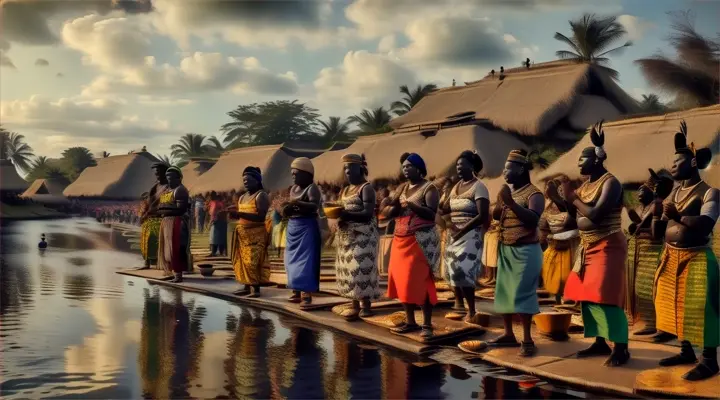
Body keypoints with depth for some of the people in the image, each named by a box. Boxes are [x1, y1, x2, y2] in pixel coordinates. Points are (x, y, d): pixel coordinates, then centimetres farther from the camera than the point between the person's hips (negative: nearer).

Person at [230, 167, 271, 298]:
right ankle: (247, 287, 11)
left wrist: (240, 214, -25)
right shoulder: (242, 197, 17)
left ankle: (256, 288, -9)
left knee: (253, 260, -11)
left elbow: (261, 217, -19)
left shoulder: (261, 195, -9)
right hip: (243, 233, 8)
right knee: (243, 260, 6)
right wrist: (234, 214, 2)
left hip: (256, 233, -8)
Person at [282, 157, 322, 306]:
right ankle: (296, 291, 15)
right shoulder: (293, 189, 14)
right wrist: (287, 210, -3)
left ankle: (307, 294, -9)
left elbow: (314, 206, -25)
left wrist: (298, 203, -37)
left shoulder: (312, 188, -10)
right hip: (293, 227, 8)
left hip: (307, 228, -8)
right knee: (293, 260, 9)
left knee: (306, 260, -9)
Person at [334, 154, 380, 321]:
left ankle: (366, 305, -7)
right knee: (349, 270, 6)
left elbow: (368, 213, -17)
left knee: (361, 269, -10)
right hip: (346, 236, 8)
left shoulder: (366, 188, -8)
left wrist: (346, 214, -28)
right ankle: (355, 305, 11)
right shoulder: (344, 190, 17)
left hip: (362, 236, -8)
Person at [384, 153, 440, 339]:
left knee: (420, 281, -9)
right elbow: (390, 213, 11)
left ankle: (427, 324, -5)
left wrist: (411, 204, -25)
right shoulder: (402, 188, 16)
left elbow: (431, 213, -15)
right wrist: (396, 205, -10)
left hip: (421, 241, -7)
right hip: (400, 240, 7)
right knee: (402, 281, 4)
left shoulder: (429, 188, -4)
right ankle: (410, 322, 12)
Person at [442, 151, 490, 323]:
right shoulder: (456, 186, 14)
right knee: (453, 270, 7)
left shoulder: (478, 187, -8)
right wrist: (448, 224, -9)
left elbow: (483, 216, -16)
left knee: (463, 271, -12)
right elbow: (445, 209, 12)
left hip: (470, 235, -7)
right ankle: (459, 305, 18)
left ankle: (471, 310, -3)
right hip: (453, 234, 7)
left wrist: (462, 230, -18)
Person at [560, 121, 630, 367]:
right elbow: (574, 213, 13)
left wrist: (573, 198, -13)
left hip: (607, 248, -9)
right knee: (587, 295, 9)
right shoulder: (586, 185, 11)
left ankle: (621, 348, -6)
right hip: (588, 248, 9)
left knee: (605, 297, -12)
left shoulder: (610, 183, -14)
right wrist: (556, 197, 2)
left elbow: (595, 215, -25)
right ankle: (600, 343, 17)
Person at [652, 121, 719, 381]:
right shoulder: (673, 193, 12)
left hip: (696, 259, -7)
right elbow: (657, 233, 10)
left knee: (699, 309, -6)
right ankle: (686, 352, 25)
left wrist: (678, 216, -23)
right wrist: (657, 208, -4)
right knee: (677, 307, 12)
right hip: (671, 259, 8)